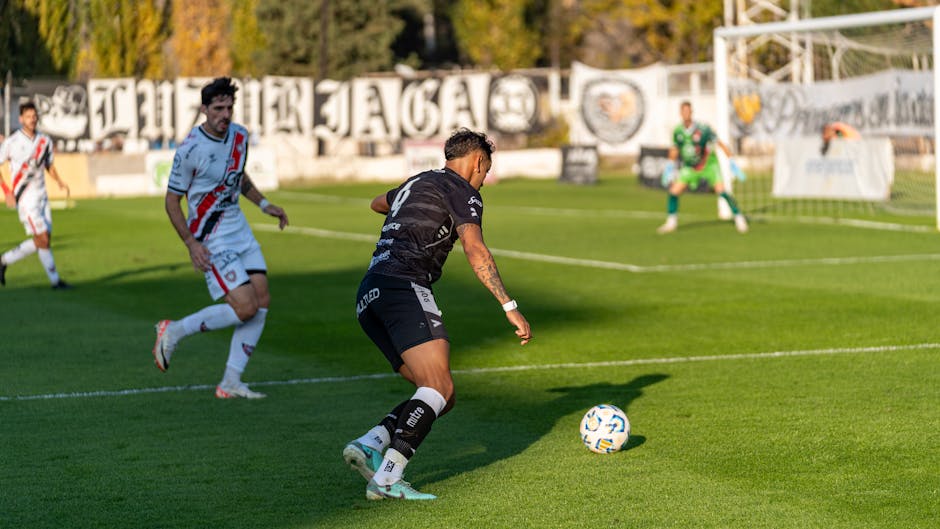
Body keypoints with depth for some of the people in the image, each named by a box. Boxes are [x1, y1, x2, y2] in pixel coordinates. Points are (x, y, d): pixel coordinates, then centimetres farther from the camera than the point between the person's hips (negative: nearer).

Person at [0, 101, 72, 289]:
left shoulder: (45, 141, 7)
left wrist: (60, 182, 1)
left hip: (42, 196, 6)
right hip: (25, 197, -6)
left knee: (42, 241, 5)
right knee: (42, 239, -9)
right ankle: (55, 280, -2)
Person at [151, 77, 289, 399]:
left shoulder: (239, 135, 4)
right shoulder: (190, 149, -18)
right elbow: (172, 201, -11)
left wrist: (264, 204, 14)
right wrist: (191, 243, -19)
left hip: (239, 229, 8)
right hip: (211, 238, -8)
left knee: (262, 301, 0)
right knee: (244, 307, -16)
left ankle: (231, 383, 5)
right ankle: (173, 332, 3)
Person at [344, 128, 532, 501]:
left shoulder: (417, 182, 29)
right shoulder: (461, 190, 4)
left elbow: (380, 203, 52)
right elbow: (475, 251, -11)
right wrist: (510, 307, -15)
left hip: (368, 297, 9)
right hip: (404, 285, -9)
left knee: (442, 397, 6)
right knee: (439, 389, -20)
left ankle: (369, 445, -13)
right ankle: (387, 478, -35)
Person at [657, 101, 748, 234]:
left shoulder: (702, 129, -23)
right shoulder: (677, 131, -8)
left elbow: (720, 143, -19)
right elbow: (674, 149, 11)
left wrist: (732, 161, -22)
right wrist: (670, 166, 14)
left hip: (708, 165, -4)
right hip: (689, 167, 4)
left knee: (721, 191, -18)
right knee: (674, 191, -7)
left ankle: (739, 218, -3)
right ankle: (671, 222, 12)